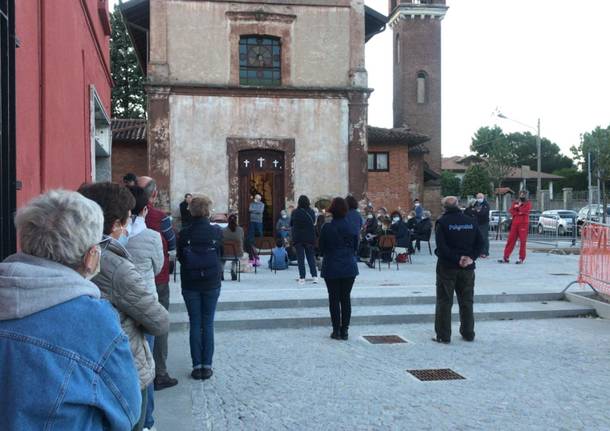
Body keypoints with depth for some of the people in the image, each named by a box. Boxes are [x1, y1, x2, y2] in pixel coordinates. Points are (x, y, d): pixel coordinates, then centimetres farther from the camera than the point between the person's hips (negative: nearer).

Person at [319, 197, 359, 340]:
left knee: (334, 299, 5)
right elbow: (355, 246, 7)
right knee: (346, 298, 10)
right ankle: (345, 330, 13)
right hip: (349, 267, 3)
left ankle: (336, 330, 7)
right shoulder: (351, 227, -3)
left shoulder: (327, 227, -12)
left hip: (332, 268, -3)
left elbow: (321, 247, -2)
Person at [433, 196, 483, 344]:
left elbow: (441, 247, -19)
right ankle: (468, 333, 22)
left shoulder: (442, 222, -9)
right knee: (467, 301, 15)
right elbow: (480, 242, 2)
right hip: (467, 267, 4)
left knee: (444, 302, 3)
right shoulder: (470, 221, 5)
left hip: (447, 267, -4)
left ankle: (443, 335, 4)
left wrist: (457, 258, -15)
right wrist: (471, 257, -5)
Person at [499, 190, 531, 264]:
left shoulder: (528, 203, 4)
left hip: (523, 224, -4)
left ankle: (522, 258, 2)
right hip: (514, 223, 4)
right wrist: (520, 212, -10)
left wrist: (518, 207, 1)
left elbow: (524, 210, -14)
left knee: (522, 241, -4)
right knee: (510, 240, 2)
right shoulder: (515, 203, 16)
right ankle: (506, 257, 4)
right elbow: (512, 211, 2)